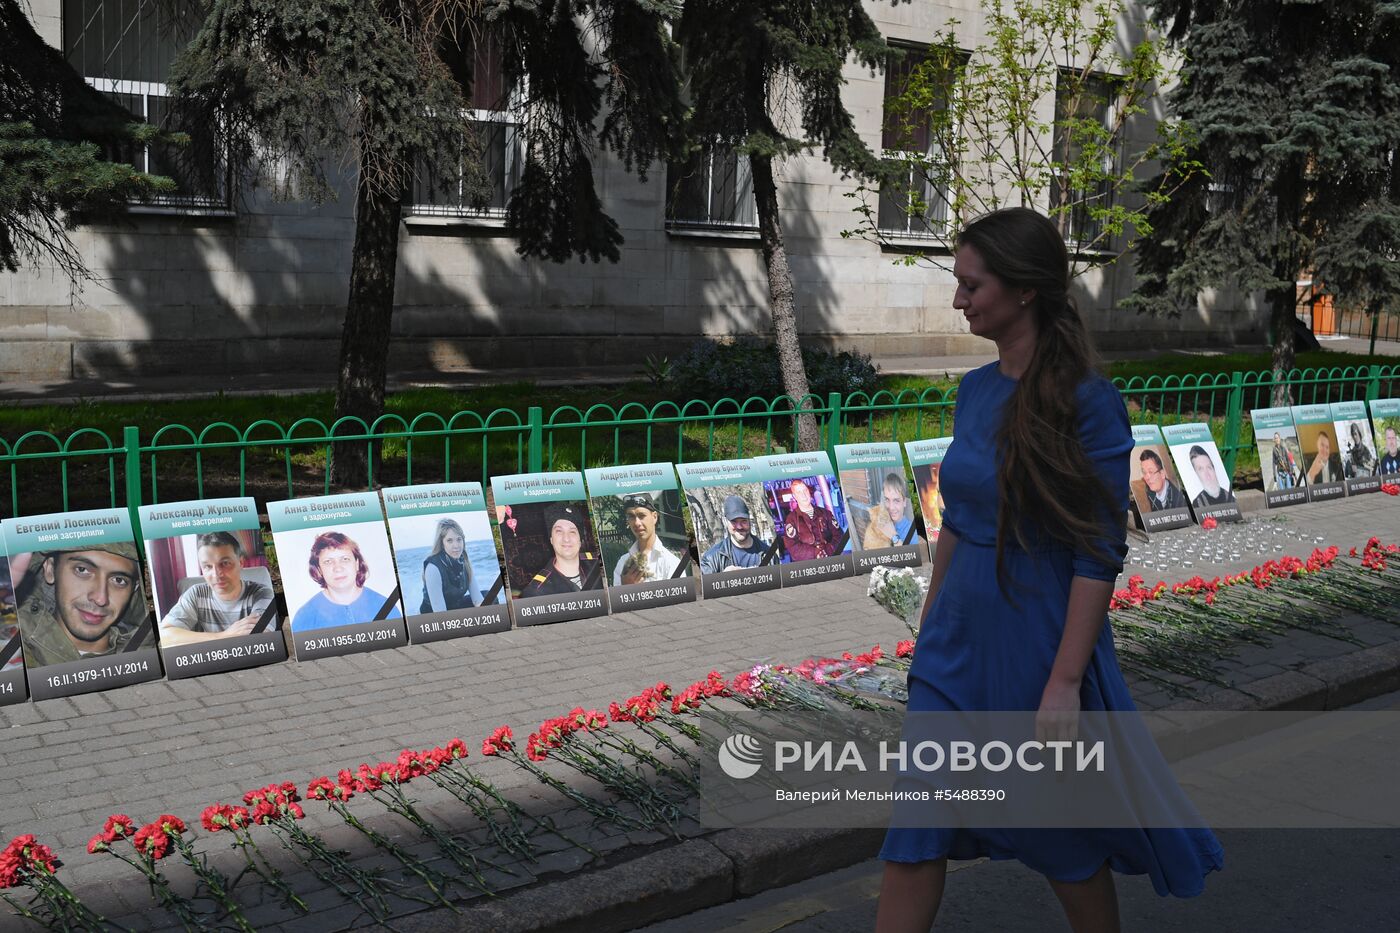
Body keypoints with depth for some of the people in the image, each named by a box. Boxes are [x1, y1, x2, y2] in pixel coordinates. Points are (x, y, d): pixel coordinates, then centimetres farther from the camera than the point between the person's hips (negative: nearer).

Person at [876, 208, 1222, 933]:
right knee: (913, 837, 7)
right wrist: (928, 628, 17)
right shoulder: (974, 390, 4)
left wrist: (1065, 682, -18)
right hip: (957, 641, 6)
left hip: (1036, 645, -6)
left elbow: (1099, 554, -17)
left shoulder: (1088, 403, -16)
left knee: (1064, 843, 13)